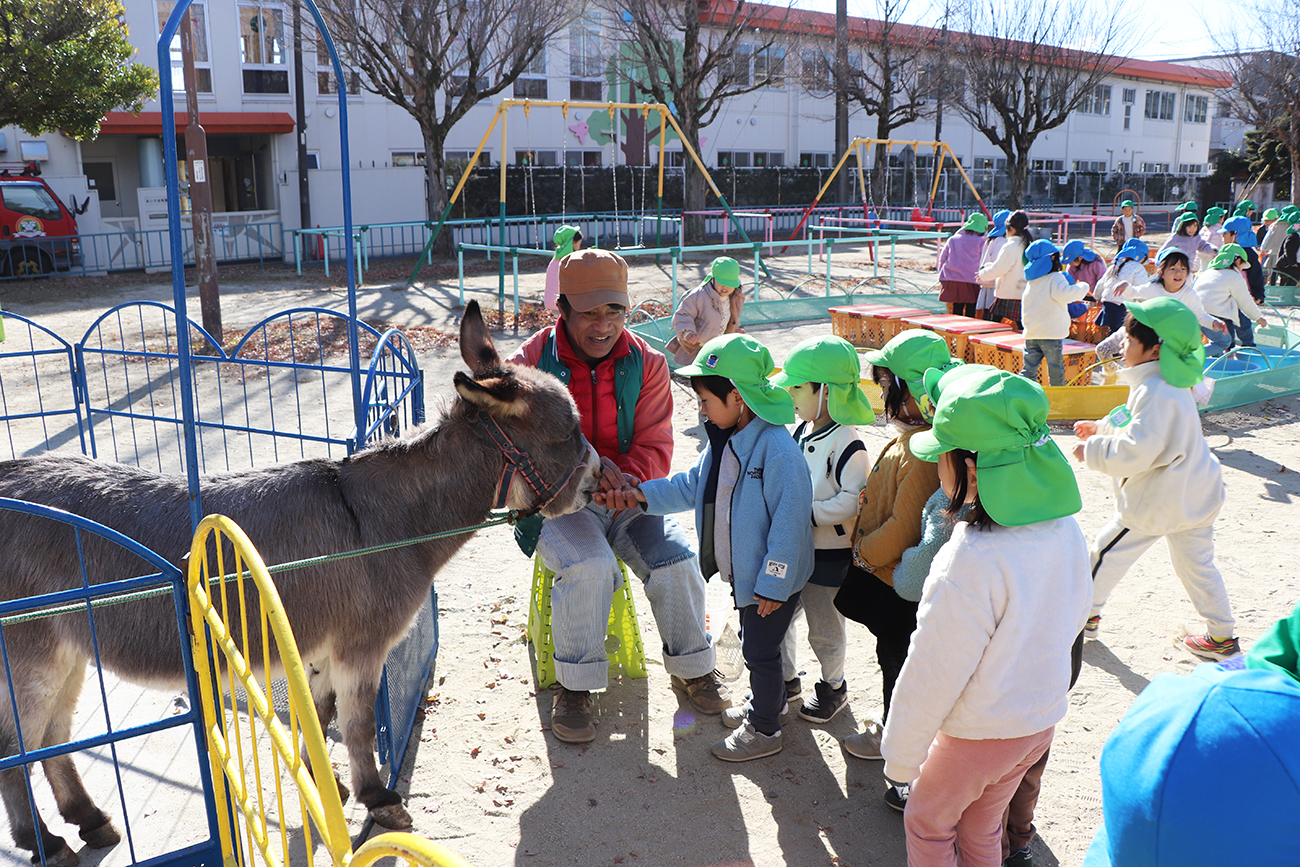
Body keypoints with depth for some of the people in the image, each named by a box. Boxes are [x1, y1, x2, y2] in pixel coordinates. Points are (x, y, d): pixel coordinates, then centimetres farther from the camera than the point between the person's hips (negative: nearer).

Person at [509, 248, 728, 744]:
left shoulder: (646, 364, -1)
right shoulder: (531, 363, -8)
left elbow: (654, 447, -3)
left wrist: (627, 478, -26)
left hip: (628, 495, 3)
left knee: (676, 559, -17)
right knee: (589, 566, -30)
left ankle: (692, 669, 9)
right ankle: (574, 685, -9)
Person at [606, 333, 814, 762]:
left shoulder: (778, 449, -27)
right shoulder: (724, 441, 2)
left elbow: (789, 521, -26)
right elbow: (693, 485, 15)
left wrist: (772, 583, -22)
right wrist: (644, 494, 4)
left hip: (773, 580, -9)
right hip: (743, 572, 9)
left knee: (760, 650, 6)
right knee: (753, 643, 24)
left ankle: (764, 731, 25)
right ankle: (763, 705, 46)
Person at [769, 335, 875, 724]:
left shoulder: (847, 444, -21)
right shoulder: (802, 431, 5)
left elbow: (852, 501, -25)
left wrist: (808, 514, -25)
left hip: (829, 554, -7)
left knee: (824, 628, 10)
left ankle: (833, 687, 34)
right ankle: (784, 679, 36)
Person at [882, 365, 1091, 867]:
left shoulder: (970, 561, -33)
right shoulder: (1066, 529, -10)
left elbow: (933, 675, -25)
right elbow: (1073, 618, 6)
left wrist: (900, 757, -11)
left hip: (980, 732, -6)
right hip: (1042, 718, 7)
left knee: (927, 821, 20)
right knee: (981, 826, 27)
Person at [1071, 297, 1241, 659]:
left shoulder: (1155, 392, -27)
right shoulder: (1171, 382, 6)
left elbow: (1136, 451, -29)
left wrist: (1092, 451, -18)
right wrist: (1101, 426, 19)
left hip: (1158, 500, -9)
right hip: (1193, 491, 9)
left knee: (1108, 550, 7)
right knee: (1197, 563, 18)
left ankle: (1086, 615, 22)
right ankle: (1223, 635, 26)